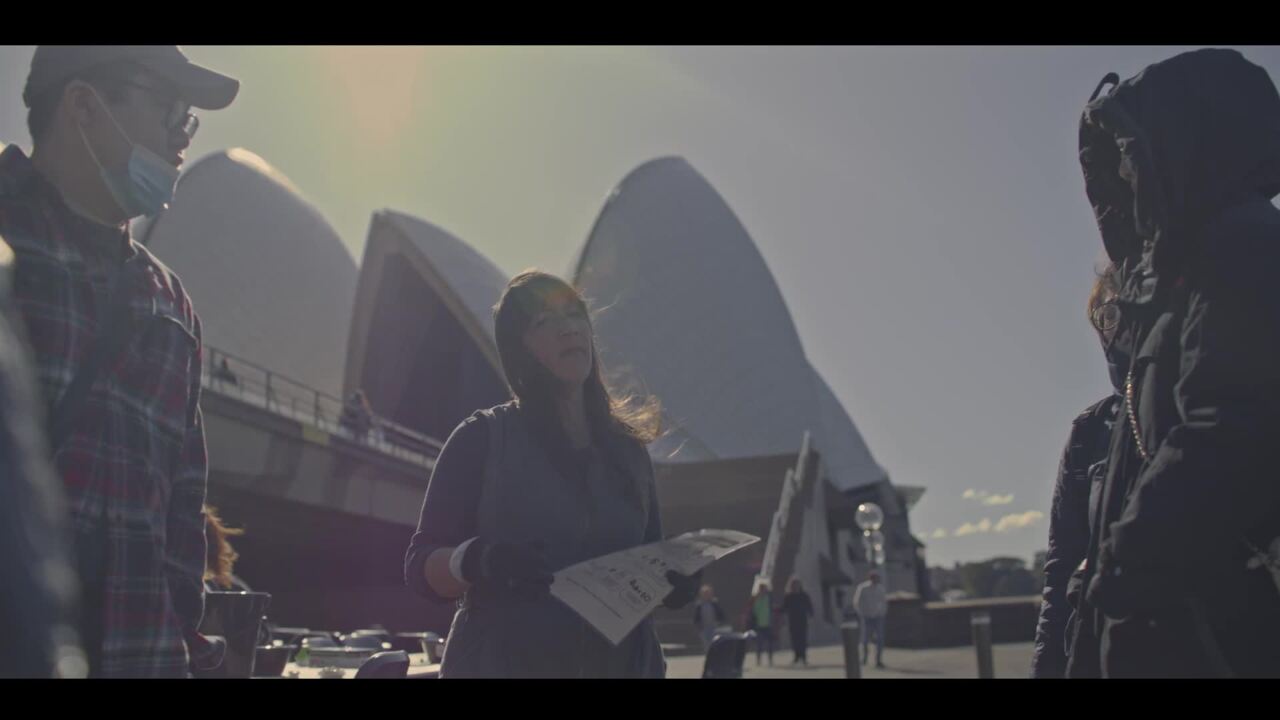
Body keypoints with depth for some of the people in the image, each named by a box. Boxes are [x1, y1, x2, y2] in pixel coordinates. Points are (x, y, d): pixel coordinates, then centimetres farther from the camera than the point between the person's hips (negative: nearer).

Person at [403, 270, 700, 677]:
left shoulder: (627, 450, 6)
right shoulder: (483, 438, -4)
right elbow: (421, 567, -6)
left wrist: (676, 580, -9)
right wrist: (476, 561, -26)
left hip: (621, 661, 3)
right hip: (503, 662, -3)